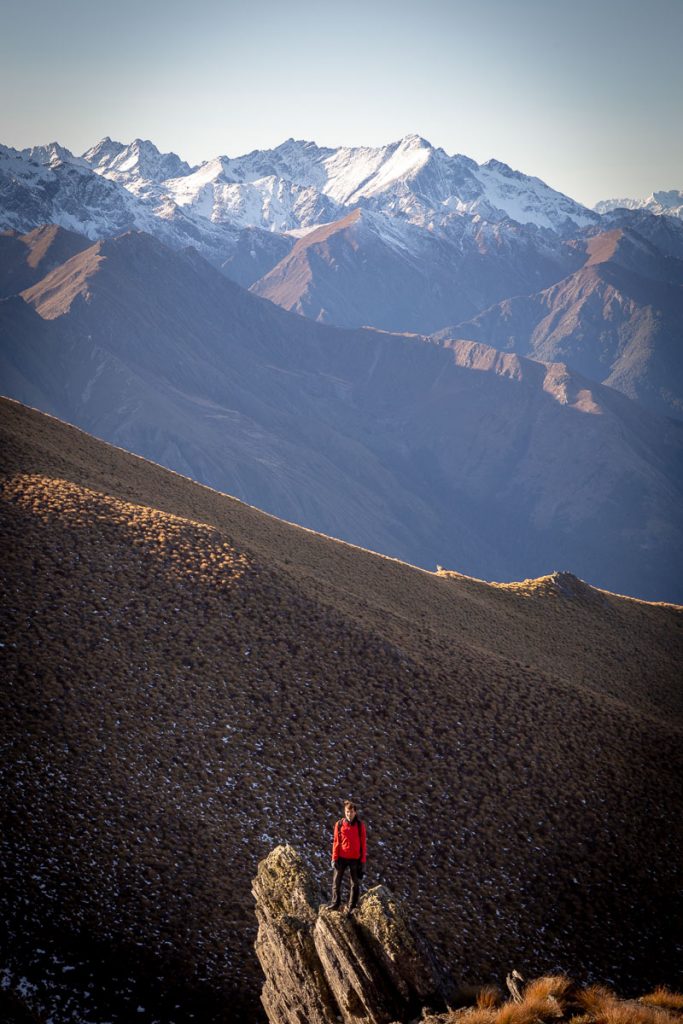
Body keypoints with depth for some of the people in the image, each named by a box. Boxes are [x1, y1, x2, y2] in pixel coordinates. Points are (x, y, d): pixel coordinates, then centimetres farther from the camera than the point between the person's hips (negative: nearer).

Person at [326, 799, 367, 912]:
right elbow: (336, 842, 2)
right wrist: (334, 858, -3)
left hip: (355, 858, 0)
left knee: (355, 883, 4)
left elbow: (363, 843, 1)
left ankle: (351, 906, 12)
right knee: (336, 881, 2)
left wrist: (363, 860, -2)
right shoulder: (339, 824, 0)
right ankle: (335, 903, 11)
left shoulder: (360, 825, -1)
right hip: (341, 857, 0)